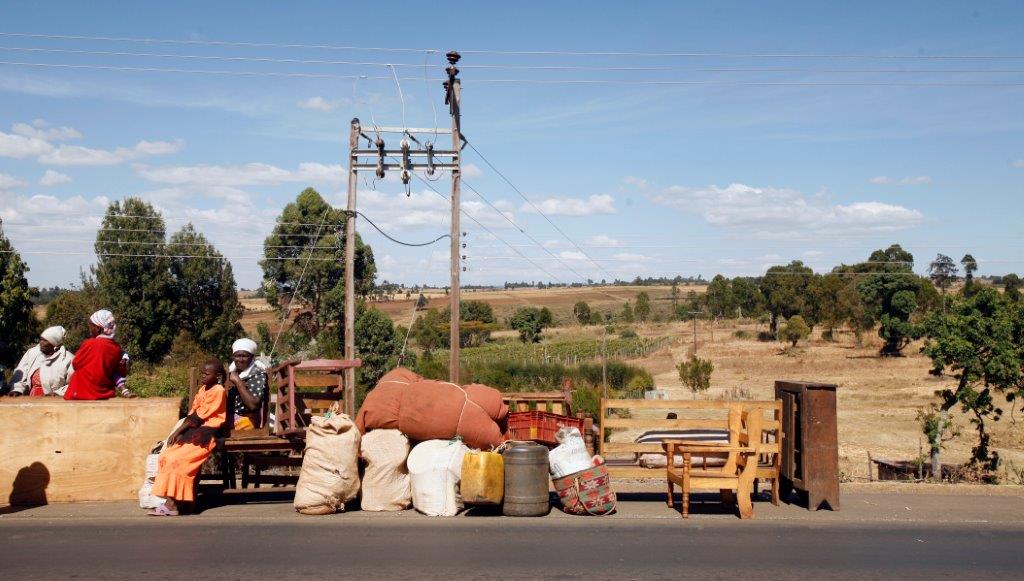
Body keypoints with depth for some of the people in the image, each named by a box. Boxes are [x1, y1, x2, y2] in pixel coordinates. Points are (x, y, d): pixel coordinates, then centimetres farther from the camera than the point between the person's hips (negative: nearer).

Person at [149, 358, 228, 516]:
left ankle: (171, 504, -15)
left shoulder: (217, 391, -10)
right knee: (165, 456, -8)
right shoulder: (203, 389, 16)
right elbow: (192, 413, 10)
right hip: (193, 431, 9)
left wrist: (178, 431, -10)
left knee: (176, 459, -21)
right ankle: (170, 501, -12)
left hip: (206, 434, -8)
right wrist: (180, 432, -3)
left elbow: (197, 417, -13)